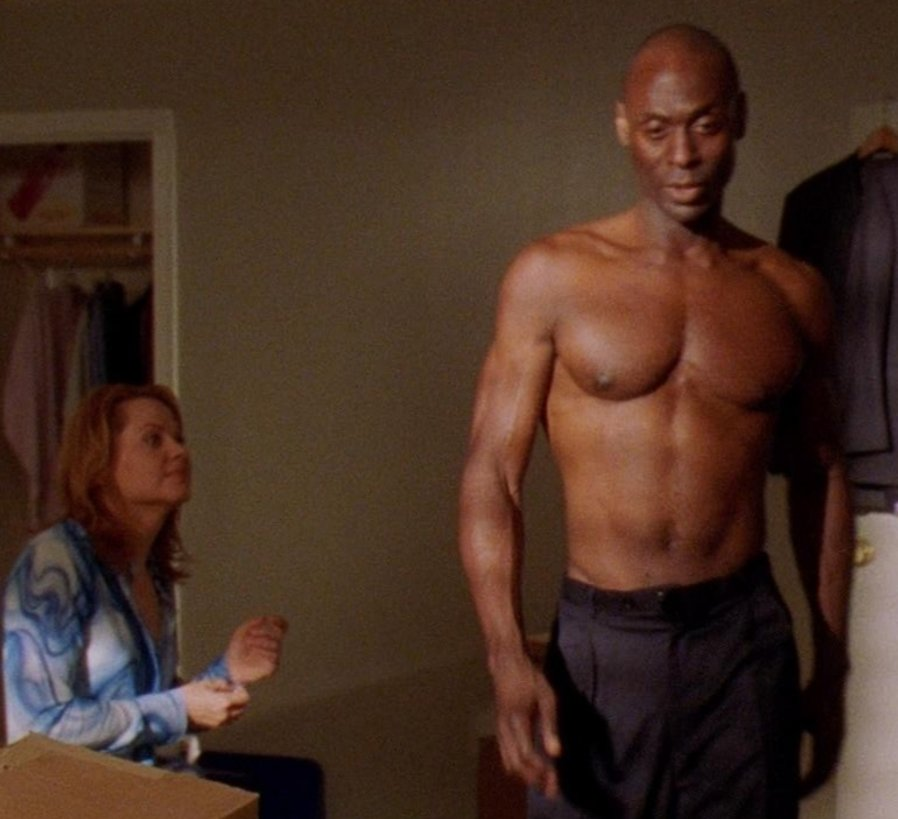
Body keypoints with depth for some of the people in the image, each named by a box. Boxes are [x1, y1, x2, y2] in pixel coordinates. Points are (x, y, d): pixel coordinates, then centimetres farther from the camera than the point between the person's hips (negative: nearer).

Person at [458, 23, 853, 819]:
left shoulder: (793, 292, 4)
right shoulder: (552, 276, -4)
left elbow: (818, 477, 12)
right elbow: (492, 474, -6)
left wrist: (832, 663, 12)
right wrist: (508, 656, -17)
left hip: (745, 640, 2)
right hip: (601, 641, -1)